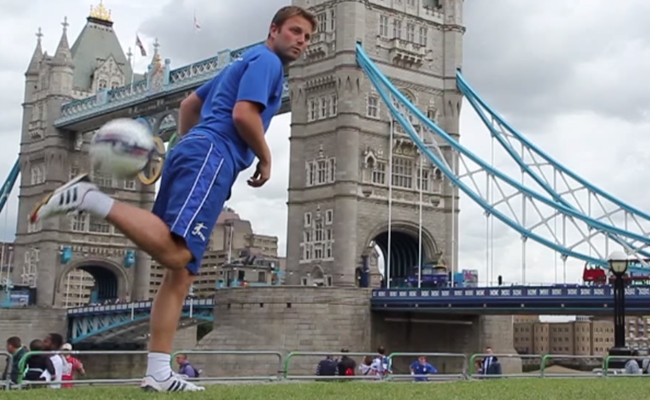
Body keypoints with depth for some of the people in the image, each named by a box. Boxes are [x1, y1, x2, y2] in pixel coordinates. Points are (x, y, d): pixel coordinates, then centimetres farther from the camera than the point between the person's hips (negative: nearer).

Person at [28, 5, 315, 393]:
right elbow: (243, 114, -12)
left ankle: (158, 373, 0)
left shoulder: (244, 64, 32)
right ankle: (90, 198, -24)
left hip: (194, 155, 10)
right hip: (211, 158, -10)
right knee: (173, 252, -29)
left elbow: (191, 103, 37)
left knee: (182, 273, 3)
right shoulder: (266, 61, 3)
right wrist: (265, 159, 0)